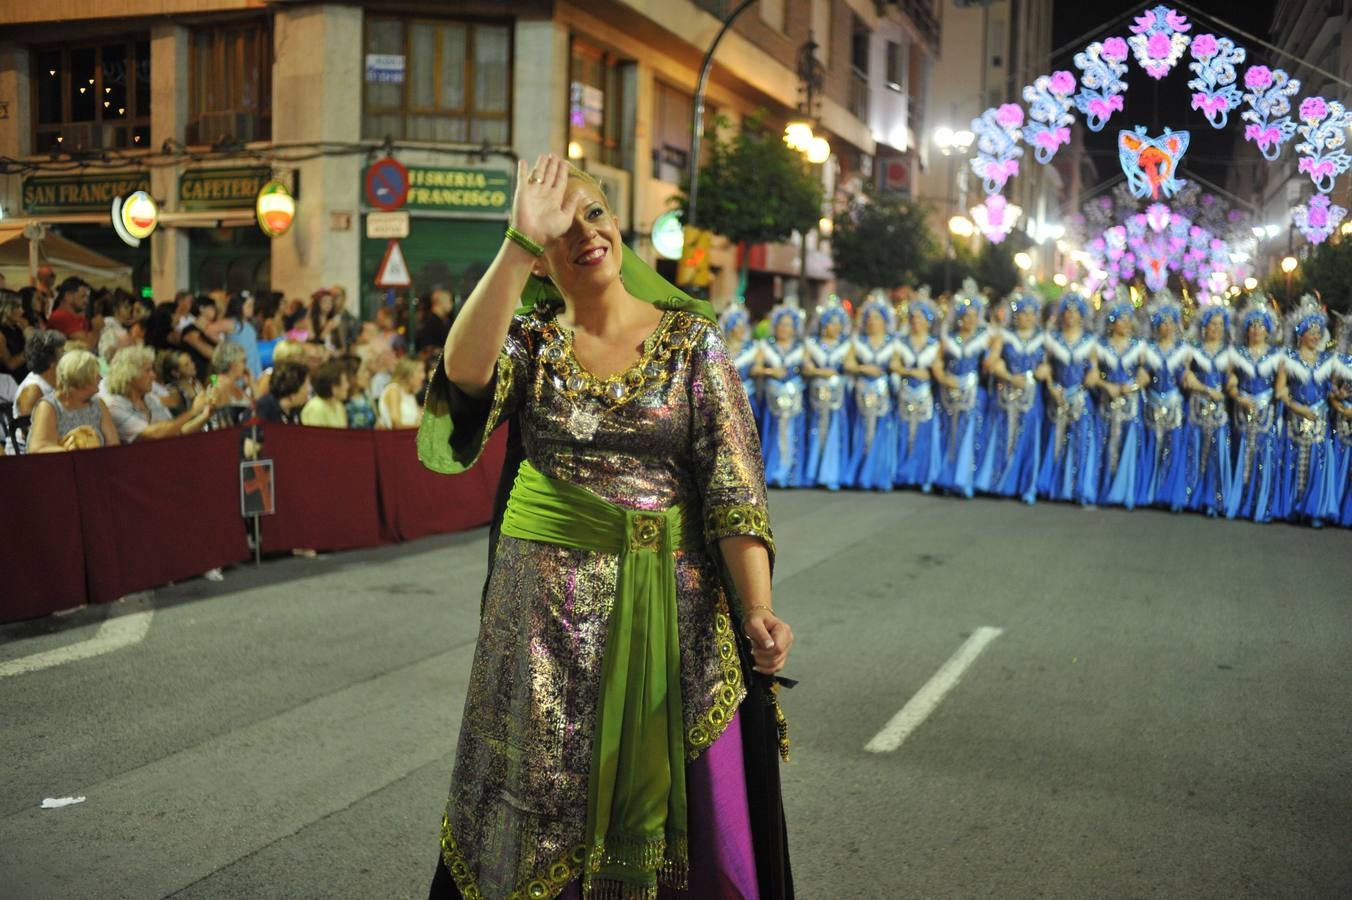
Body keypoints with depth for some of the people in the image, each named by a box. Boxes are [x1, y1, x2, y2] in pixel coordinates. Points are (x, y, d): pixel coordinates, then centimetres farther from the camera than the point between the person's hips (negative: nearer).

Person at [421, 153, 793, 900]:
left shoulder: (690, 339, 0)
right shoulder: (530, 339, 3)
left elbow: (734, 483, -7)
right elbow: (465, 373, -22)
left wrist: (757, 608, -20)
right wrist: (517, 245, -27)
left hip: (674, 601, 0)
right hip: (548, 602, 1)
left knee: (678, 813, 7)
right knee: (546, 797, 10)